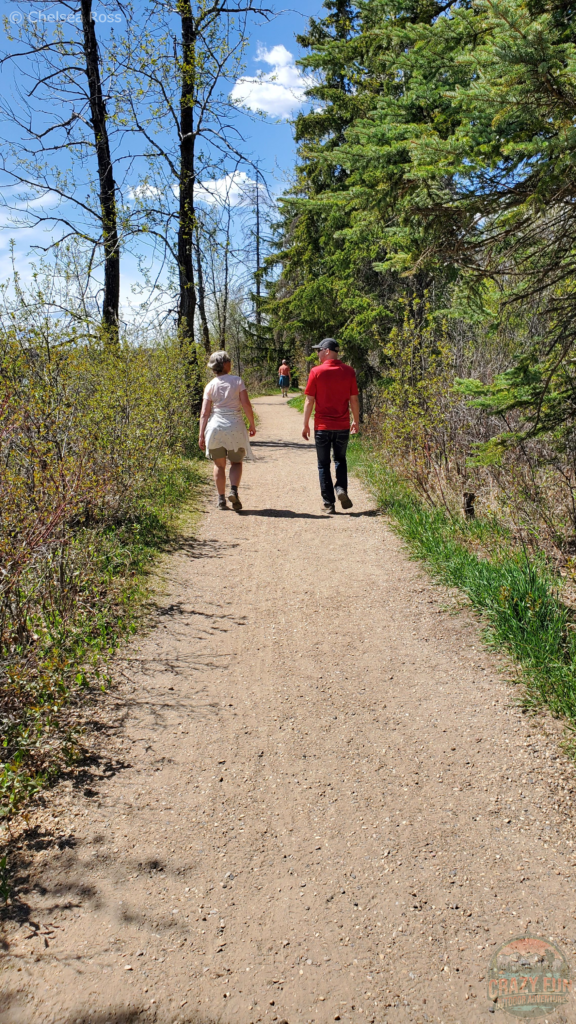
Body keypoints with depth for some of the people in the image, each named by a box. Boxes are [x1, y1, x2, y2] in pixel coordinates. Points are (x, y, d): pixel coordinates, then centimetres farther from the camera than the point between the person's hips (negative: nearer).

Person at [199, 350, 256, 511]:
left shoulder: (210, 386, 4)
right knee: (236, 462, 14)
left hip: (215, 426, 2)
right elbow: (246, 405, -7)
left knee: (219, 465, 14)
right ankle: (234, 490, -9)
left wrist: (201, 435, 1)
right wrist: (252, 425, 4)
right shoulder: (237, 381, -2)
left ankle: (221, 499, 11)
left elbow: (204, 413, -1)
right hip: (235, 426, -2)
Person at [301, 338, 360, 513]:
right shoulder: (348, 371, -1)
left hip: (322, 426, -2)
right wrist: (356, 420, 16)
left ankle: (328, 502, 9)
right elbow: (354, 399, 3)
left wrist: (305, 424, 2)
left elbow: (309, 400, -6)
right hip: (343, 426, 2)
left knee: (323, 464, 8)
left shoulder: (316, 372, -8)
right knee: (340, 460, 20)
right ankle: (341, 488, -3)